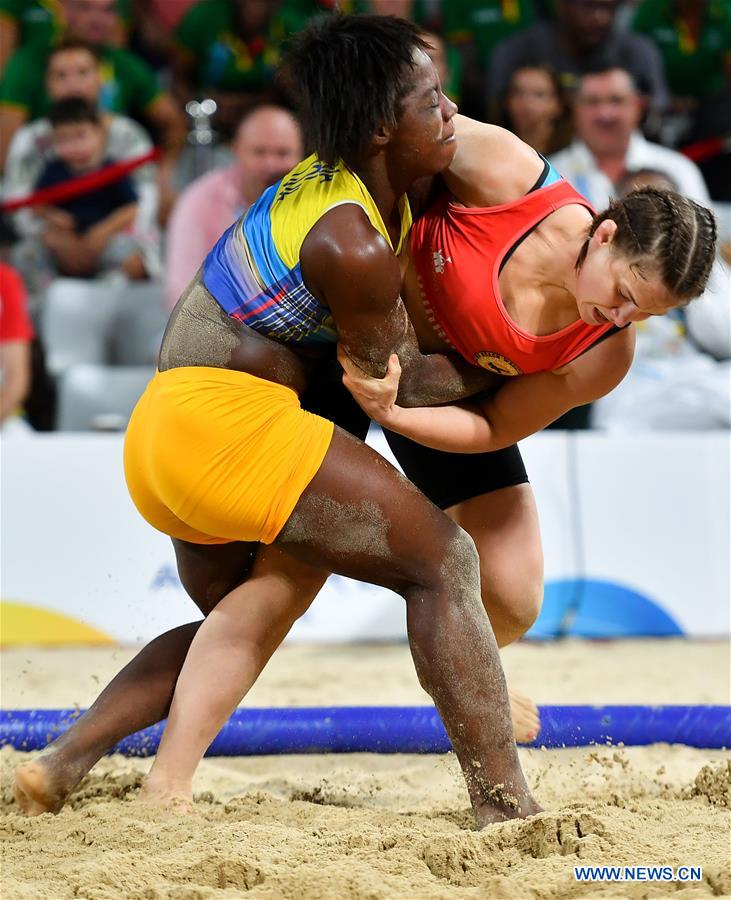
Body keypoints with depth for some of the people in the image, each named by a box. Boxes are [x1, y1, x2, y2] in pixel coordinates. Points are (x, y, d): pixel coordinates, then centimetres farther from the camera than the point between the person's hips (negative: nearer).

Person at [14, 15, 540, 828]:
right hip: (229, 422, -11)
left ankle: (61, 764, 17)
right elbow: (400, 381, -3)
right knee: (442, 562, -8)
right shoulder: (352, 248, -18)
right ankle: (505, 807, -14)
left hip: (165, 431, 11)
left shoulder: (329, 177, 10)